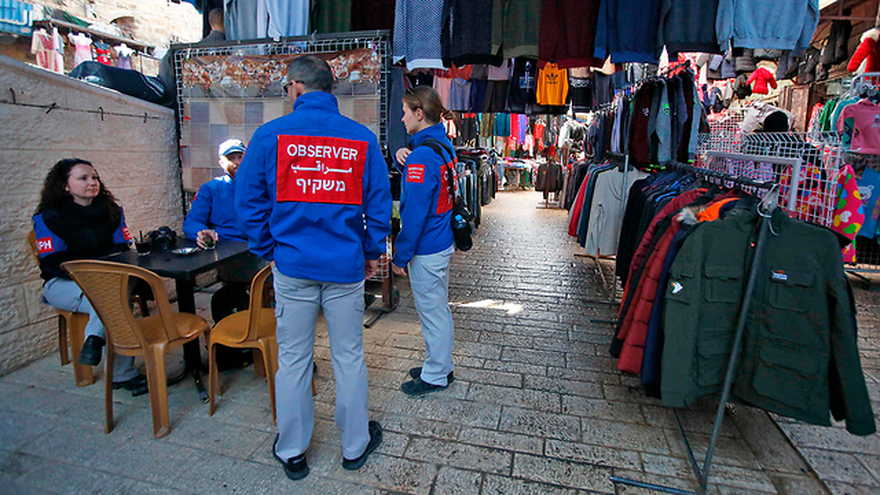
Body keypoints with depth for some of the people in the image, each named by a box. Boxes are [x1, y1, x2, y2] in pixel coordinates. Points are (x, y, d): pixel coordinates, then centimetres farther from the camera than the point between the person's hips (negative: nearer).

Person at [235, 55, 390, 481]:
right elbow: (379, 203, 1)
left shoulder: (270, 134, -2)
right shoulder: (362, 137, -1)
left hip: (292, 265, 0)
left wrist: (267, 249, 12)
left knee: (292, 359, 13)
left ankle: (292, 452, 31)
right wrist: (372, 252, 11)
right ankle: (355, 446, 31)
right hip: (346, 266, 1)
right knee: (349, 357, 13)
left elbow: (248, 200, 1)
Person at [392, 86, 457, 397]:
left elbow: (415, 213, -23)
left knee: (432, 312, 5)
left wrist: (400, 256, -15)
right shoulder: (443, 144, 9)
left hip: (427, 249, -10)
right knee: (439, 309, 20)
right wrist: (402, 156, -1)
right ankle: (441, 365, 37)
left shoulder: (423, 155, -20)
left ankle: (435, 377, 22)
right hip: (443, 241, 10)